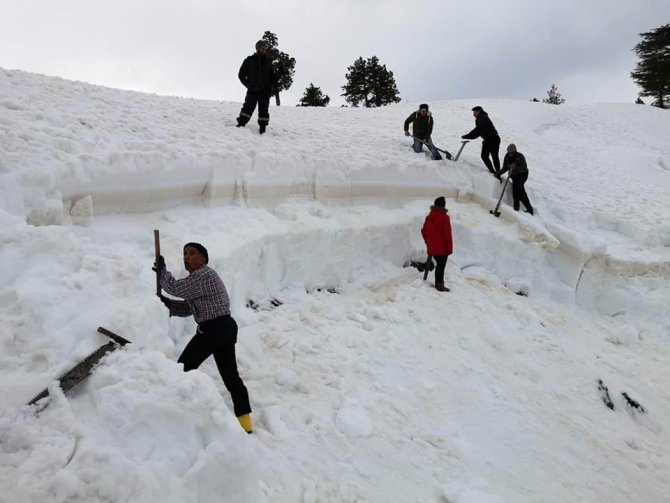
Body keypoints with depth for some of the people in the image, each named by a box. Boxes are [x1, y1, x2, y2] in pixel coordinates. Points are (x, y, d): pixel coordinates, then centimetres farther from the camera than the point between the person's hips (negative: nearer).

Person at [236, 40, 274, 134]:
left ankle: (262, 129, 8)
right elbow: (241, 74, 9)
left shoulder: (268, 62, 14)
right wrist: (248, 84, -2)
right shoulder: (249, 60, 6)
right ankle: (240, 125, -15)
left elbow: (272, 77, 21)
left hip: (265, 92, 3)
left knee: (264, 110, 3)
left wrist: (270, 86, 6)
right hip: (252, 91, -3)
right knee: (248, 108, -15)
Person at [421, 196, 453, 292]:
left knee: (439, 265, 19)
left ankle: (438, 283, 25)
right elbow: (447, 234, -15)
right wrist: (449, 248, -9)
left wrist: (428, 242, 24)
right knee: (441, 266, 0)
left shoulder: (429, 217, 7)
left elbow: (423, 231, 14)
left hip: (432, 247, 7)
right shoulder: (444, 218, -14)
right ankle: (440, 285, 2)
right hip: (442, 248, -7)